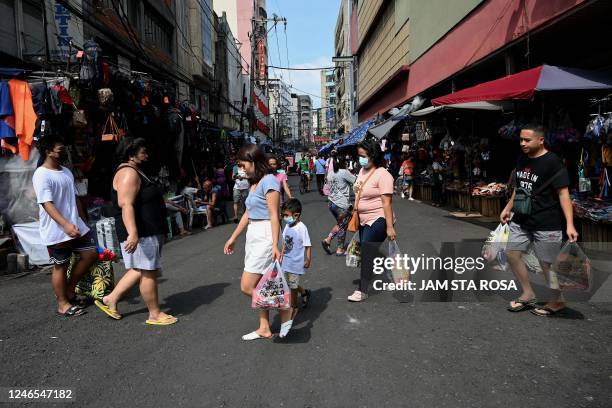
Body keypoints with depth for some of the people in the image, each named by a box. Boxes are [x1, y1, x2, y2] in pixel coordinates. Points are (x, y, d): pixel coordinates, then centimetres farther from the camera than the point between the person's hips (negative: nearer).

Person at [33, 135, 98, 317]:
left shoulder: (66, 172, 13)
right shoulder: (42, 175, -14)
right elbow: (47, 203, -24)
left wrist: (83, 221, 20)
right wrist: (65, 225, -34)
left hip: (76, 226, 8)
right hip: (56, 231, -8)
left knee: (90, 254, 9)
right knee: (60, 266, 3)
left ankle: (69, 289, 23)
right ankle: (63, 304, 18)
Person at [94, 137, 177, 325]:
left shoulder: (135, 172, 18)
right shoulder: (128, 173, -16)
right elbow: (126, 205, -27)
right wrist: (133, 233, -35)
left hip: (148, 231, 11)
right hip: (141, 233, -11)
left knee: (140, 270, 17)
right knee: (149, 272, -1)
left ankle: (110, 300, 25)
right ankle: (155, 314, 10)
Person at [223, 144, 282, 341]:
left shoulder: (268, 181, -12)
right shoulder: (253, 183, 15)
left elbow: (274, 215, -18)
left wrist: (275, 245, -23)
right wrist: (233, 238, 22)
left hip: (265, 236, -9)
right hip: (253, 236, 9)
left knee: (247, 287, -8)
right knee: (258, 287, 12)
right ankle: (264, 328, 22)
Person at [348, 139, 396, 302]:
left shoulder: (382, 175, -16)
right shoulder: (362, 170, 10)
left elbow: (386, 202, -21)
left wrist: (390, 227, -23)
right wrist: (356, 189, 7)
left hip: (377, 220, -8)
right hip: (364, 220, 9)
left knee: (367, 254, -10)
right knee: (365, 253, 13)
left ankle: (362, 290, -4)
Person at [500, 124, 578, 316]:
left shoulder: (552, 162, -15)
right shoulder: (522, 159, 7)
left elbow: (563, 193, -17)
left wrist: (569, 224, -23)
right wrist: (508, 208, 20)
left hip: (546, 224, -7)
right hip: (521, 220, 8)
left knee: (547, 263, 2)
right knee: (512, 254, 8)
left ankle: (557, 301, 25)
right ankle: (528, 295, 25)